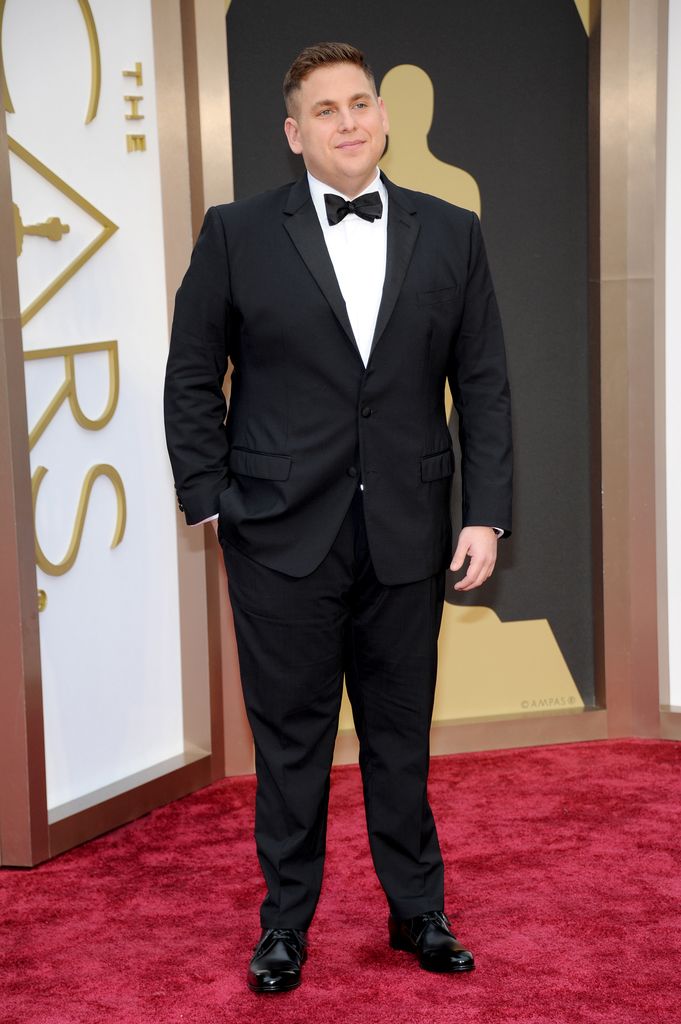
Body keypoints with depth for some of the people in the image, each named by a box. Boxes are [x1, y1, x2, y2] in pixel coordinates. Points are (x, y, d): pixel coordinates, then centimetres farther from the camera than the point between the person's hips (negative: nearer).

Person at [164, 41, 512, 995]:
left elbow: (484, 386, 5)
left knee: (402, 734, 12)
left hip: (408, 536, 2)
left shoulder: (451, 234, 5)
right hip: (282, 533, -1)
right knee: (291, 737, 9)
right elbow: (191, 378, 4)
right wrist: (209, 499, -3)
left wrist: (486, 513, -2)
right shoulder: (237, 234, 0)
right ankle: (286, 922, 24)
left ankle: (417, 910, 28)